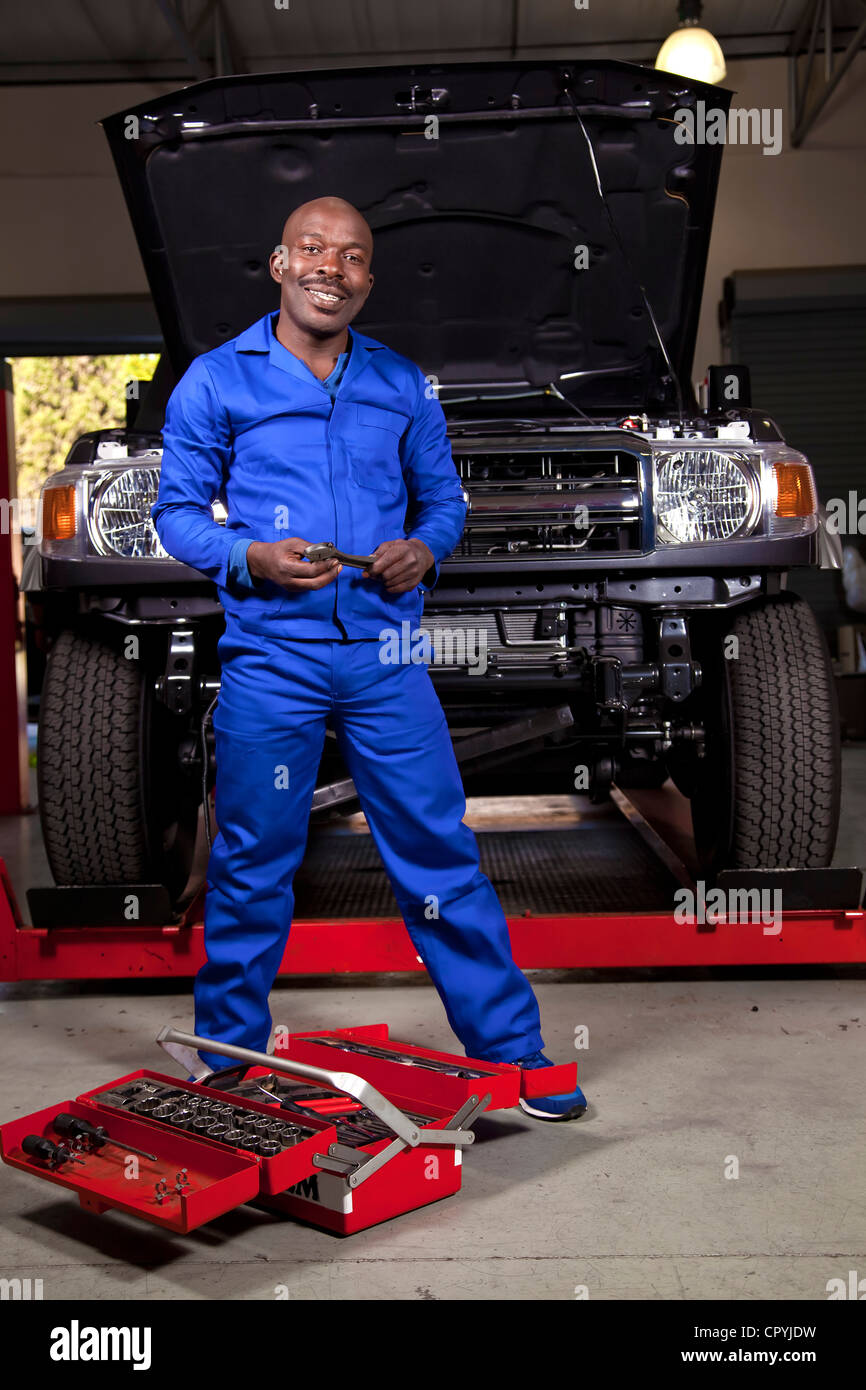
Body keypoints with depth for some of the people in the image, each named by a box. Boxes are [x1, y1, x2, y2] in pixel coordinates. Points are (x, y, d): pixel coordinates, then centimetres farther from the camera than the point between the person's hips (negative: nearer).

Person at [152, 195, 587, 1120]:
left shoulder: (403, 385, 13)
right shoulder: (216, 380, 5)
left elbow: (443, 498, 17)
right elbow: (175, 510, 5)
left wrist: (424, 548, -5)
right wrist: (250, 558, -14)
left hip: (386, 657, 2)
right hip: (269, 659, -2)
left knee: (441, 852, 4)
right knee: (251, 869, 7)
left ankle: (511, 1050, 17)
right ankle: (229, 1064, 26)